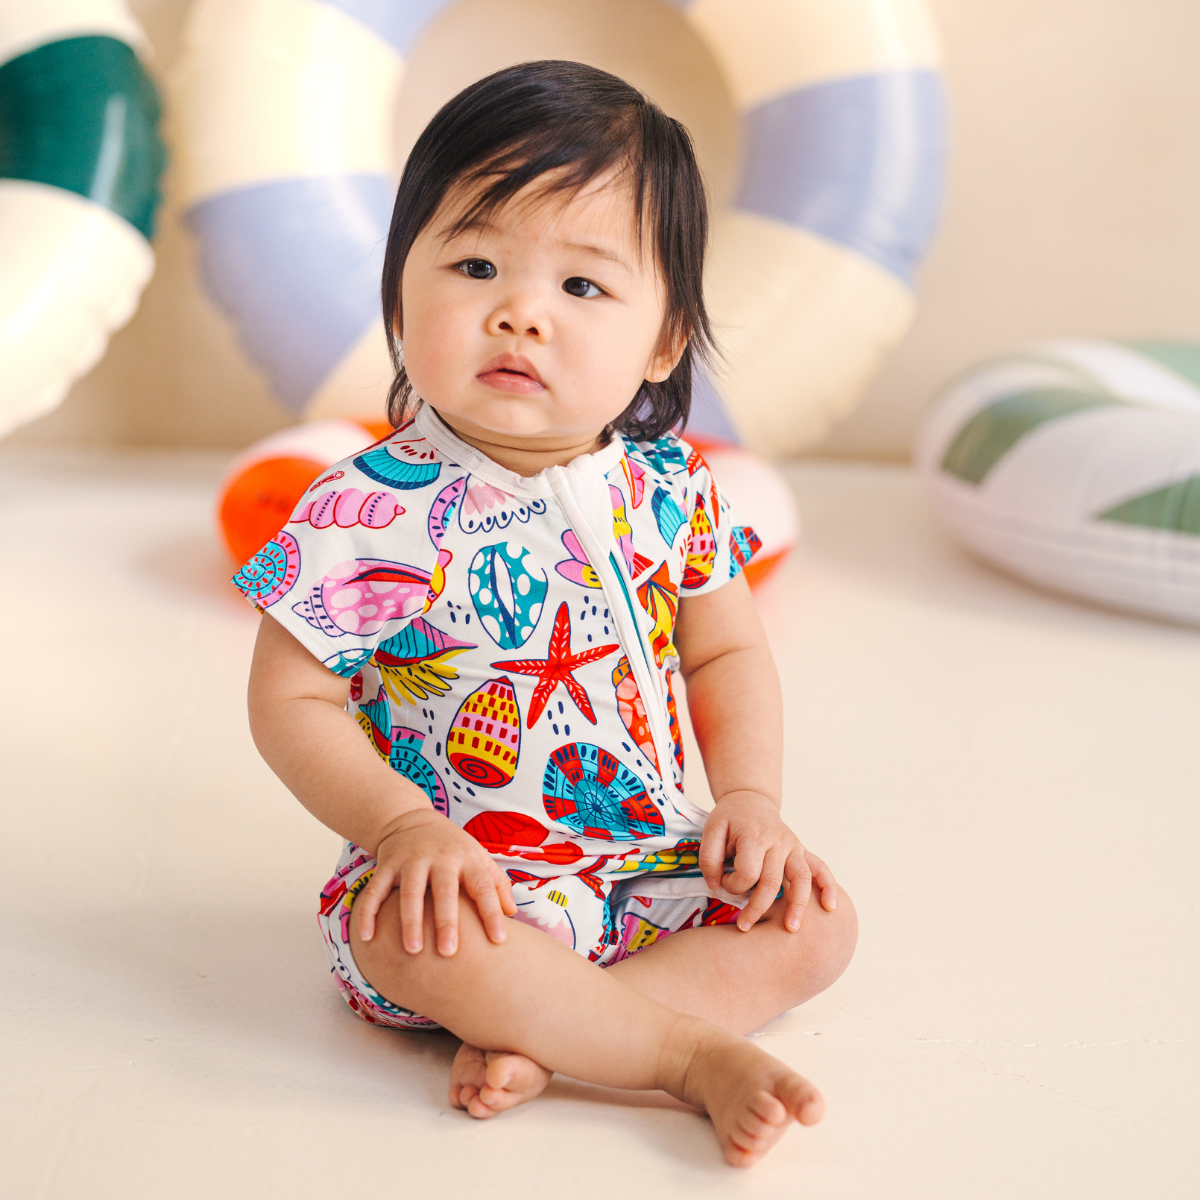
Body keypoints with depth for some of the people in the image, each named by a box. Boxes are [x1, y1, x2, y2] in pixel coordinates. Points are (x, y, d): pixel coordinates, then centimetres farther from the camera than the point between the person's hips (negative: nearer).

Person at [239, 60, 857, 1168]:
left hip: (648, 857, 5)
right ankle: (695, 1053, -18)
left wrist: (751, 800, -4)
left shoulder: (669, 489, -3)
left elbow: (727, 652, 9)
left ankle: (533, 1039, -17)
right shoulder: (377, 509, -17)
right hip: (461, 869, -4)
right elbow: (290, 700, -11)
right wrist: (405, 824, -24)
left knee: (817, 921, -8)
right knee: (429, 942, -35)